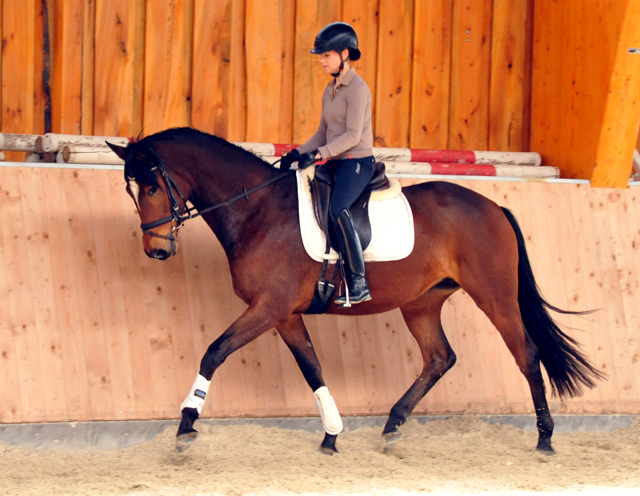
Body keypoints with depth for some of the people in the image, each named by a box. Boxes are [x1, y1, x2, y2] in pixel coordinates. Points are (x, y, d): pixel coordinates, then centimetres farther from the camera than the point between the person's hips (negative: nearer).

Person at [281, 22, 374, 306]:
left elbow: (352, 136, -19)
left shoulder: (357, 89, -11)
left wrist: (319, 154, -26)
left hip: (358, 162, -10)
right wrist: (298, 154, 7)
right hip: (336, 164, 10)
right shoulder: (330, 91, 15)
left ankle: (359, 283, -30)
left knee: (337, 208, -31)